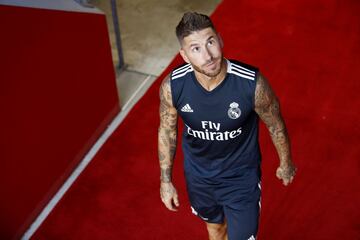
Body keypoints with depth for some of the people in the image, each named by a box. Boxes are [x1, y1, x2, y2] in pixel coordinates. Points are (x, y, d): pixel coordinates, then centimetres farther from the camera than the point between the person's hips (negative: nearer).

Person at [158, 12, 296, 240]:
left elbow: (275, 124, -11)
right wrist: (166, 180, 3)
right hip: (198, 175, 3)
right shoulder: (172, 86, -25)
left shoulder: (252, 83, -31)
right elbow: (167, 130, -5)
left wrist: (286, 164, 5)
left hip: (241, 177, -2)